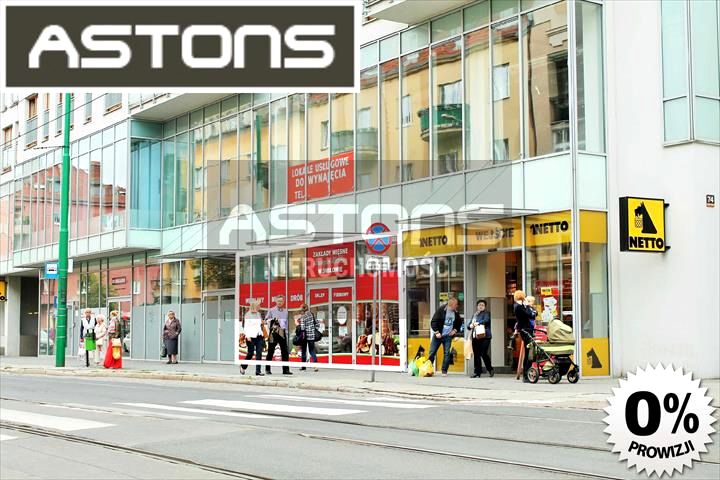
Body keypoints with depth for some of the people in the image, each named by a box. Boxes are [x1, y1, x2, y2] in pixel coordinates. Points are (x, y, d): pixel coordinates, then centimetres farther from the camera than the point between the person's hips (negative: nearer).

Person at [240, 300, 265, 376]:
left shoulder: (258, 314, 14)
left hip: (259, 336, 5)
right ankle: (243, 366, 25)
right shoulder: (248, 315, -2)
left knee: (259, 353, -4)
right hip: (251, 336, -5)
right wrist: (247, 335, -16)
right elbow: (246, 326, -6)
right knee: (251, 353, 0)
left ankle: (258, 371, -4)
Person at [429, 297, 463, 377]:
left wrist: (455, 330, 5)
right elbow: (433, 322, -11)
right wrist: (436, 332, -16)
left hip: (448, 336, 3)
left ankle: (444, 371, 4)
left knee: (447, 354, -3)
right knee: (432, 353, 0)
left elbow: (459, 323, 21)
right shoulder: (441, 310, -11)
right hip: (438, 335, -3)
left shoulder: (456, 313, 3)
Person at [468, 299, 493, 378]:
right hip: (475, 337, 6)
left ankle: (490, 369, 9)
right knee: (476, 355, 3)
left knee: (483, 354, -11)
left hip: (484, 336, -6)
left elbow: (486, 320, -16)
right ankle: (477, 372, 7)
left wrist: (478, 323, -26)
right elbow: (469, 325, 19)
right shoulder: (474, 315, 21)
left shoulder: (486, 313, 4)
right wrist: (470, 326, -4)